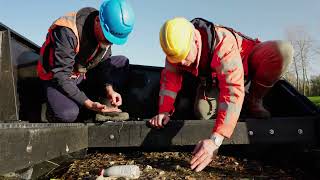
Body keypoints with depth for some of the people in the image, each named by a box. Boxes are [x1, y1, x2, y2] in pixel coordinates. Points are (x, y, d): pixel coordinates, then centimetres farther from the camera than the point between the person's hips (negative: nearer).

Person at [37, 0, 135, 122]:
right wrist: (89, 104, -35)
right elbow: (61, 76, -31)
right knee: (68, 115, -34)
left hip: (83, 74, 7)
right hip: (57, 77, -7)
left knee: (122, 62, -5)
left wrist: (109, 89, -20)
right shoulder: (67, 32, -32)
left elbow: (103, 63, -2)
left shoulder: (109, 31, -12)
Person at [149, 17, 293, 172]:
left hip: (246, 62, -3)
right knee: (202, 113, -22)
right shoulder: (177, 46, -24)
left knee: (282, 50, -33)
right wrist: (164, 111, -27)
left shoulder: (222, 42, -42)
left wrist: (215, 140, -56)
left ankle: (254, 101, -9)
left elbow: (233, 89, -50)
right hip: (214, 77, 3)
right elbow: (169, 78, -14)